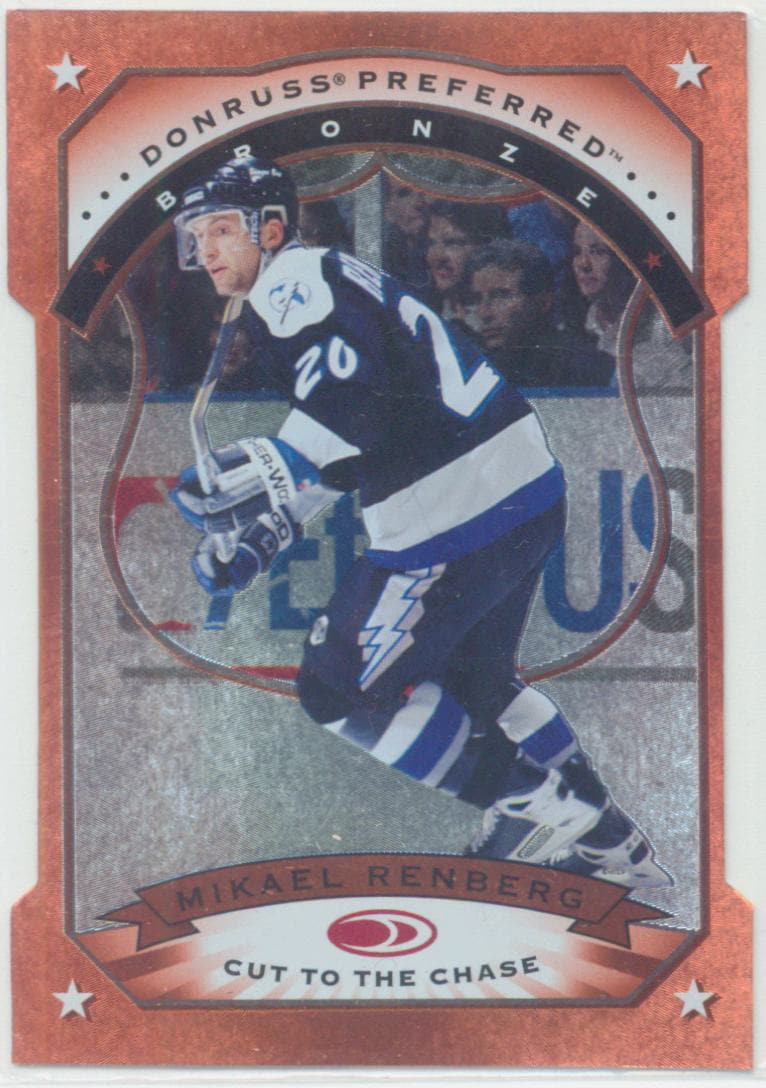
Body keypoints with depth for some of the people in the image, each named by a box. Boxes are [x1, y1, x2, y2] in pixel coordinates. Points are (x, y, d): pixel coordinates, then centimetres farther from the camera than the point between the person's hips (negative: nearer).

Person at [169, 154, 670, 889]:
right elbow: (337, 453, 24)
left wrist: (269, 473, -32)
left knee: (340, 688, 2)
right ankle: (608, 843, 33)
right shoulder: (316, 289, 23)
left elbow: (353, 401, -26)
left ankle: (533, 806, 8)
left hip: (456, 516, -10)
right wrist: (263, 533, 15)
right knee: (471, 681, 27)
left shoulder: (296, 282, -9)